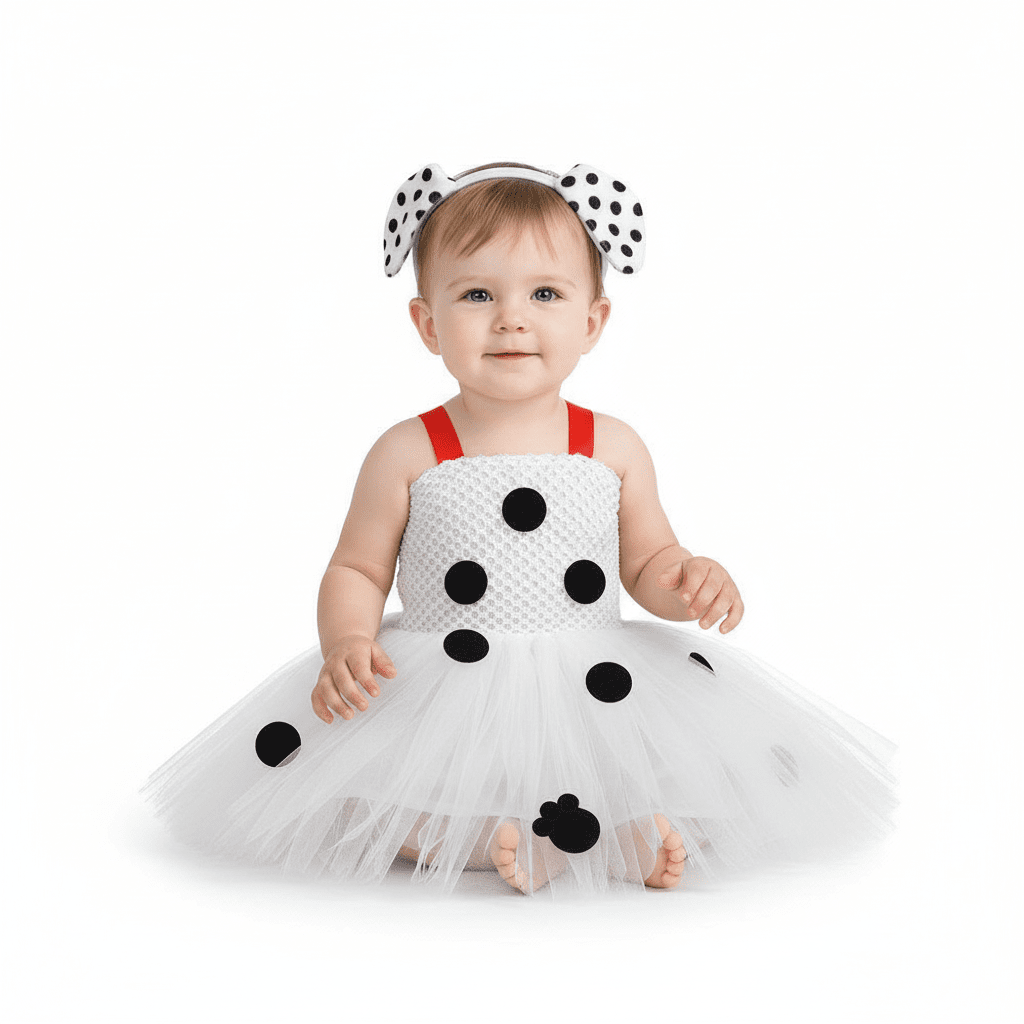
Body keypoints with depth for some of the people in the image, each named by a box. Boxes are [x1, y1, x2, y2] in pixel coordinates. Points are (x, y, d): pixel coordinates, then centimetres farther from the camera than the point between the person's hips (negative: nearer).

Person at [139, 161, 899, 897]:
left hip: (593, 689, 1)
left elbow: (647, 561, 10)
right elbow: (357, 570, 3)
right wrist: (346, 643, -17)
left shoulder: (615, 449, 2)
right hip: (437, 696, 0)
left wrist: (689, 581, -12)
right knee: (320, 792, -24)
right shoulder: (408, 455, -3)